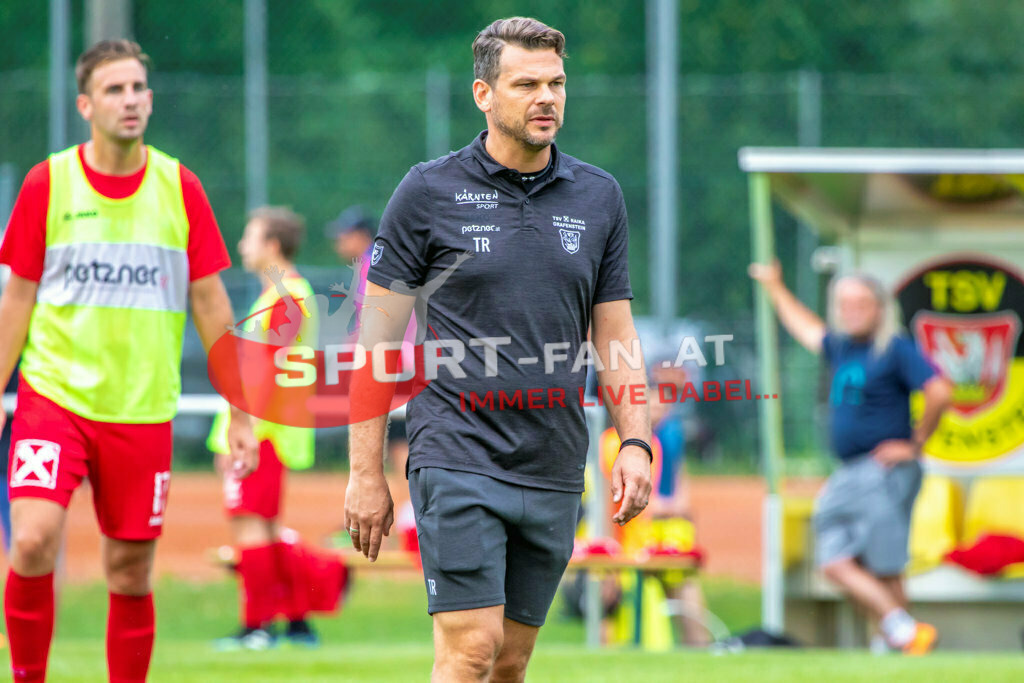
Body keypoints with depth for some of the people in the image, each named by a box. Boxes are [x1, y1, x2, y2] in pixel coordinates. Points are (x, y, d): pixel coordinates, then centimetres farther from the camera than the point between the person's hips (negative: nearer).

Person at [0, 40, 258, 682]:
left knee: (131, 573, 3)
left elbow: (211, 305, 7)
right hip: (54, 393, -1)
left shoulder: (180, 188, 3)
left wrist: (240, 414, 5)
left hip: (143, 408, 1)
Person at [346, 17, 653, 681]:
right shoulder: (428, 192, -1)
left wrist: (636, 442, 1)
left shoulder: (599, 197, 10)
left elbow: (615, 335, 15)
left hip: (554, 472, 4)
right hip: (459, 456, -4)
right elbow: (378, 336, 1)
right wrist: (366, 473, -3)